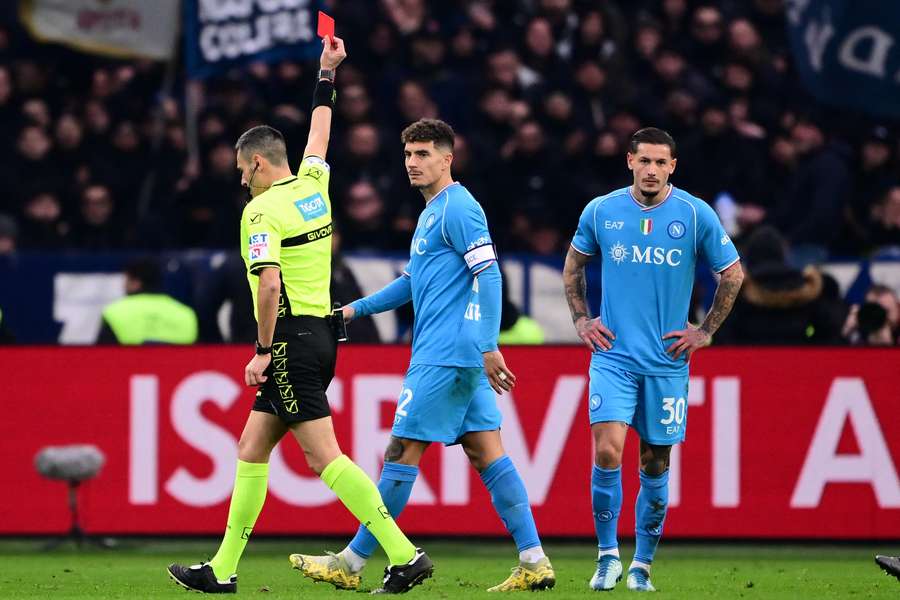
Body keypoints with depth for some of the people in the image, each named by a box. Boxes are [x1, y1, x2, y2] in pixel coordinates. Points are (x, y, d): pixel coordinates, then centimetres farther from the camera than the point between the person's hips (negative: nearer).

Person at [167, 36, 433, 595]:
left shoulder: (261, 211, -13)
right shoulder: (313, 186, 10)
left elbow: (269, 285, -23)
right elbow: (320, 132, 29)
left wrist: (264, 351, -15)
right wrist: (327, 71, 39)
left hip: (293, 340, -9)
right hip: (320, 335, 9)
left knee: (324, 456, -11)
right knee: (252, 450, 12)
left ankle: (405, 554, -17)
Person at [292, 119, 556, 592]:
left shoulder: (458, 208, -10)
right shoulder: (431, 213, 21)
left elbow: (488, 275, -17)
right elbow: (413, 282, 31)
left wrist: (488, 346, -22)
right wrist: (356, 309, 24)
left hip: (444, 355, -10)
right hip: (465, 357, 10)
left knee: (402, 454, -5)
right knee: (486, 452, 4)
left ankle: (351, 564, -1)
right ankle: (533, 562, 0)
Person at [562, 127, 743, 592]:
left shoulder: (697, 216, -3)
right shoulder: (601, 211, 1)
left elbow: (732, 274, 8)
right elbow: (573, 266, 19)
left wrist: (705, 331, 5)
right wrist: (581, 320, 10)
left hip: (667, 361, 0)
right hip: (614, 355, 0)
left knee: (655, 465, 5)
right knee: (607, 451, -17)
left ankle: (642, 565, 18)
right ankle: (608, 555, -4)